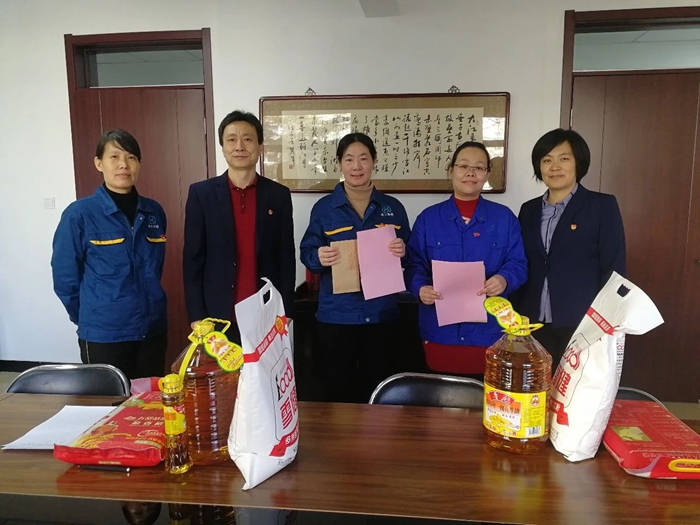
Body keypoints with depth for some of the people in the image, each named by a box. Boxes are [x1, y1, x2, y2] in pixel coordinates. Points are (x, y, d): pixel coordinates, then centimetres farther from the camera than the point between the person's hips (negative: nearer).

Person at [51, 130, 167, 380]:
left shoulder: (154, 212, 2)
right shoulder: (80, 213, -9)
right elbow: (65, 277, -3)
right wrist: (90, 319, 5)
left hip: (153, 329, 4)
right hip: (103, 335, -3)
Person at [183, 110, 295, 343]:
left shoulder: (279, 195, 3)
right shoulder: (201, 193, 0)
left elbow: (286, 258, 4)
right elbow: (192, 258, 0)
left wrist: (286, 312, 0)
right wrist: (196, 316, -5)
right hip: (218, 317, 0)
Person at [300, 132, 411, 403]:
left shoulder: (393, 207, 5)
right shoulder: (323, 208, 0)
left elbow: (409, 255, 9)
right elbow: (307, 254, -1)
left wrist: (402, 251, -13)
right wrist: (319, 257, -23)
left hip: (381, 312, 2)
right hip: (337, 314, -1)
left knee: (377, 387, 14)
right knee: (337, 387, 8)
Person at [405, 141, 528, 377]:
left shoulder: (504, 218, 6)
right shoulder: (428, 218, 6)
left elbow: (518, 264, 3)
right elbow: (414, 265, 4)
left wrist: (504, 279, -19)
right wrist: (421, 288, -17)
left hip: (489, 332, 0)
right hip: (440, 331, 0)